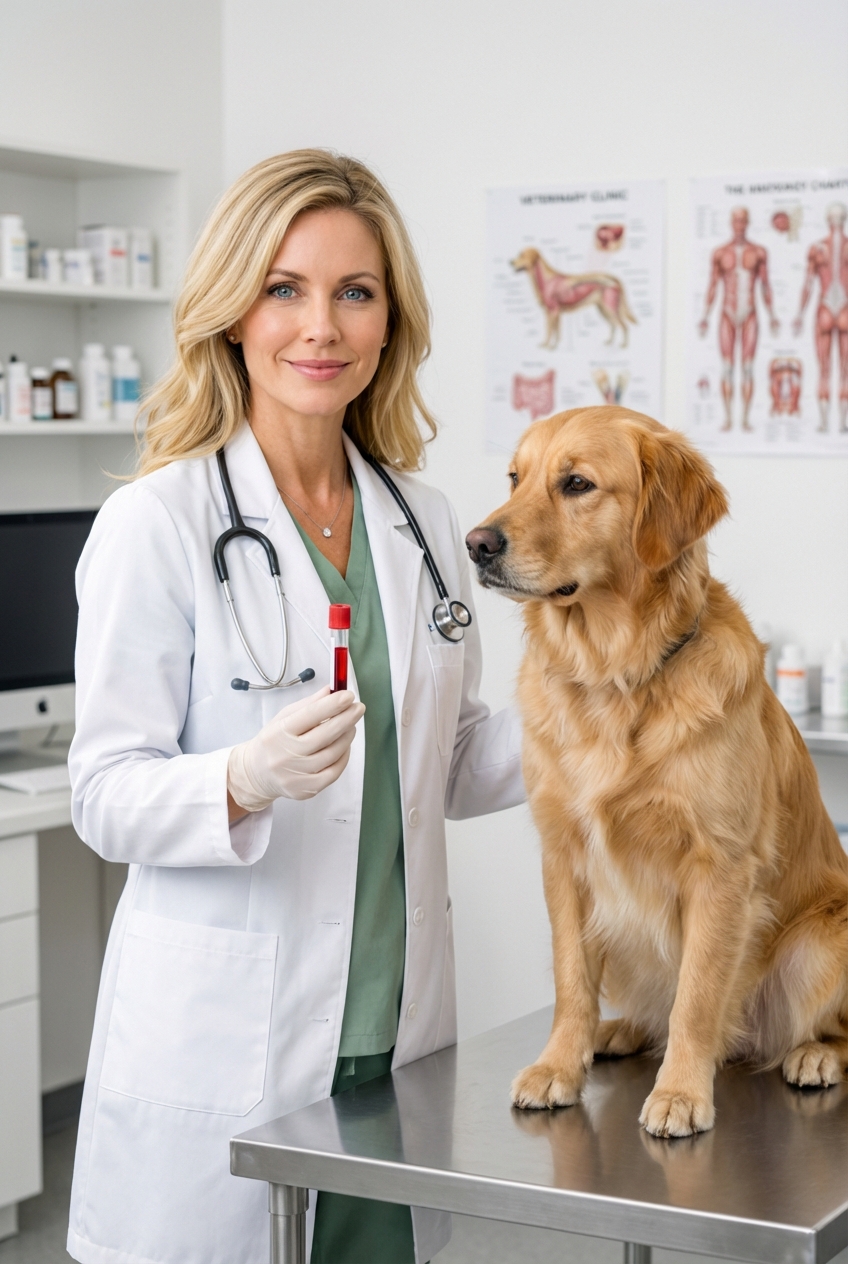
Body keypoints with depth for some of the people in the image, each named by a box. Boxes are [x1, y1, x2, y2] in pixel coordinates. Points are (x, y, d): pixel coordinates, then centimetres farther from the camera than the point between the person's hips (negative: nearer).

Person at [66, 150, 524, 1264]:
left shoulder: (424, 523, 9)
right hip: (218, 1051, -5)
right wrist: (248, 779, -29)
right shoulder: (157, 523, -10)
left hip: (397, 1031, 5)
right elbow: (106, 796, -11)